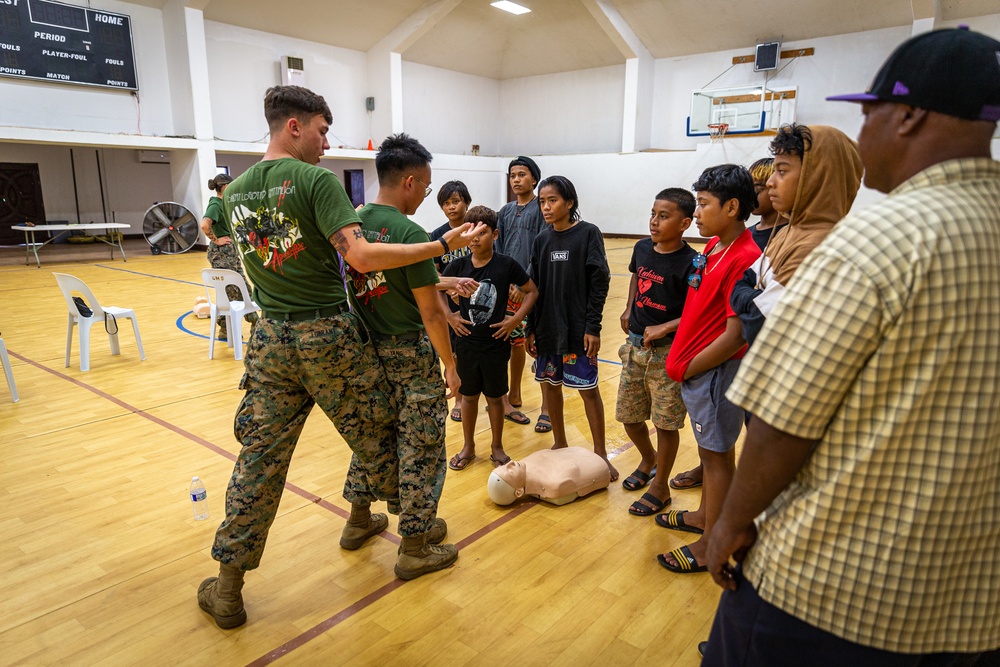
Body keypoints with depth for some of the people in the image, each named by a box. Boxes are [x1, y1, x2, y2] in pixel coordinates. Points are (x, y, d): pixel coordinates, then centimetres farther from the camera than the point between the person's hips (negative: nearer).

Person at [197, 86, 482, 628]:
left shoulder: (236, 191, 9)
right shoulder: (316, 180, -12)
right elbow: (360, 256, -25)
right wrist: (444, 245, -21)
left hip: (270, 338, 6)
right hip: (328, 335, -6)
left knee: (258, 456, 10)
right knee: (373, 431, 18)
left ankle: (228, 590, 19)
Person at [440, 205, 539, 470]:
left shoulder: (507, 265, -10)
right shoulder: (458, 265, -4)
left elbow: (532, 292, 0)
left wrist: (516, 319, -10)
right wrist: (449, 315, -1)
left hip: (496, 344, -2)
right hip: (466, 343, 2)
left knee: (495, 397, 11)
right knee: (468, 396, 14)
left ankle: (497, 447, 30)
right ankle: (468, 447, 31)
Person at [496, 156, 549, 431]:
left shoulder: (542, 208, -3)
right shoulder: (505, 211, 13)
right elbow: (498, 249, 12)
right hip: (509, 288, 5)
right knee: (515, 343, 14)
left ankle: (547, 408, 10)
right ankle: (514, 398, 29)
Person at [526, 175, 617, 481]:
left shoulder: (588, 234, -7)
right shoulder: (541, 240, 6)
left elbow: (599, 283, -9)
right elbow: (536, 287, 9)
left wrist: (593, 326, -13)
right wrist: (531, 329, 7)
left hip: (578, 327, -5)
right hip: (547, 326, 5)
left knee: (589, 389, 1)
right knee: (550, 385, 12)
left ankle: (600, 453, 15)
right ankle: (560, 444, 29)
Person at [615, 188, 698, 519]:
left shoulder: (689, 263, -17)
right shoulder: (642, 248, 3)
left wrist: (663, 329, -23)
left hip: (667, 352, -6)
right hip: (635, 346, 7)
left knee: (666, 422, 6)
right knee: (628, 415, 16)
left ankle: (660, 486, 24)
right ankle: (649, 460, 44)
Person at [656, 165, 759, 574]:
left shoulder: (743, 259, -23)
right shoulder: (712, 247, 6)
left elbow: (734, 336, -24)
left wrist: (688, 367, -15)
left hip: (715, 370, -9)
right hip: (696, 367, 9)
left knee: (717, 455, 5)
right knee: (710, 448, 22)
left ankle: (711, 545, 21)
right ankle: (704, 516, 41)